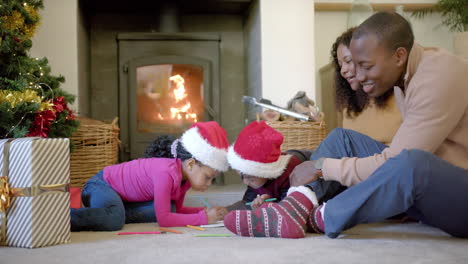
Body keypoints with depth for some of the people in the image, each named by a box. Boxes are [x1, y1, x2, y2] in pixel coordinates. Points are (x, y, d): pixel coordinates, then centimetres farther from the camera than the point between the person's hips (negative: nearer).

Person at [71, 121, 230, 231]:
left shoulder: (185, 176, -2)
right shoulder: (167, 172, -31)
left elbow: (176, 209, 7)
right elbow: (163, 219, -34)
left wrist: (205, 211, -7)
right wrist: (203, 218, -29)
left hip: (121, 195, 10)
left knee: (168, 208, -11)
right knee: (114, 220, -40)